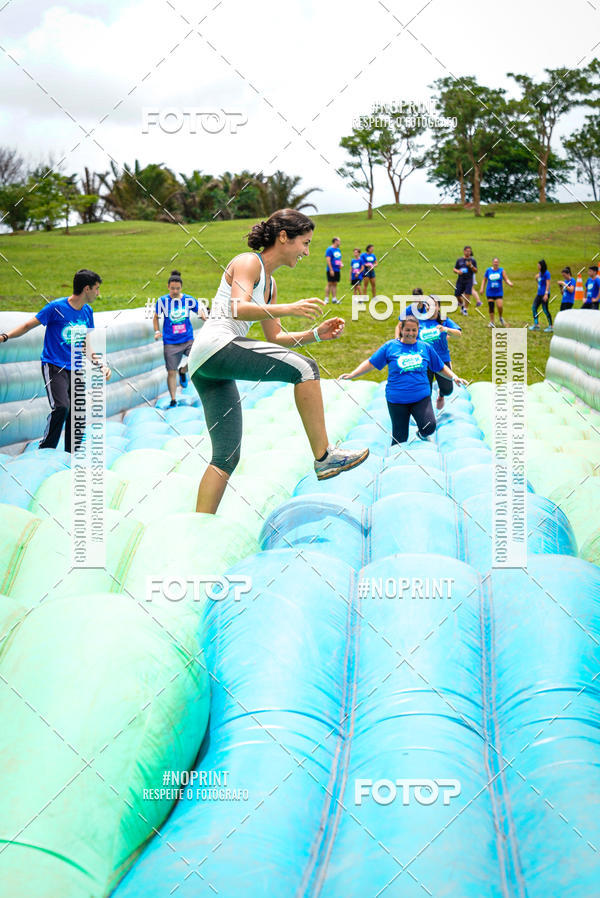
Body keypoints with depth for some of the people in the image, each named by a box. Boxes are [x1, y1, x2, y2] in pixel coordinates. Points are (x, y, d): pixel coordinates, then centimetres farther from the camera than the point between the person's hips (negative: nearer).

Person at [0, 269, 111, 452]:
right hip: (54, 366, -7)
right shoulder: (56, 307, -11)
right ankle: (45, 451, -8)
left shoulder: (87, 311, 10)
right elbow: (28, 325, -5)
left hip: (75, 369, 7)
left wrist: (99, 363, 9)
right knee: (61, 407, -22)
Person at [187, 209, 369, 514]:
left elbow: (275, 338, 28)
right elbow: (238, 309, -17)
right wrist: (289, 308, -24)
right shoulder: (248, 262, 0)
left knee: (227, 456, 5)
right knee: (304, 368, -18)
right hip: (216, 345, -10)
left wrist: (316, 334, 14)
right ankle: (324, 457, -19)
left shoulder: (269, 282, 27)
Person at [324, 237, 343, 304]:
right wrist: (331, 270, -20)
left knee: (335, 284, 8)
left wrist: (341, 264, 4)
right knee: (329, 284, -6)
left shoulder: (338, 250, 15)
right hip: (331, 270, -7)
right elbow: (328, 260, -15)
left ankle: (334, 298, 10)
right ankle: (326, 299, -3)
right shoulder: (329, 249, -10)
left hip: (337, 270, 7)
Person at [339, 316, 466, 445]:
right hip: (397, 399, -1)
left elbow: (441, 367, 19)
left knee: (429, 427, -19)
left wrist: (454, 377, 6)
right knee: (400, 439, 2)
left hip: (421, 398, 1)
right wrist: (352, 375, -6)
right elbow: (371, 363, 4)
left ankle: (422, 434, 16)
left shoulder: (425, 347, 8)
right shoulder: (390, 346, 3)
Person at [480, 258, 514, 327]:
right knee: (491, 307, 1)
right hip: (490, 292, 1)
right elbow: (484, 280, 13)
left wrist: (510, 283, -25)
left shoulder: (501, 270, -1)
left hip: (499, 292, -1)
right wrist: (482, 288, 6)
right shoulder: (488, 270, 3)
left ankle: (500, 318, 15)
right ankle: (492, 322, 15)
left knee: (500, 306, -14)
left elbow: (506, 279, -5)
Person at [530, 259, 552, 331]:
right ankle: (536, 324, 13)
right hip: (539, 293, 9)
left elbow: (548, 284, -16)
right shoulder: (540, 273, 12)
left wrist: (546, 294, -22)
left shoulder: (546, 273, -12)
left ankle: (550, 326, 4)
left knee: (545, 310, -5)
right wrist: (536, 278, 5)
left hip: (544, 294, -9)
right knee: (534, 308, 6)